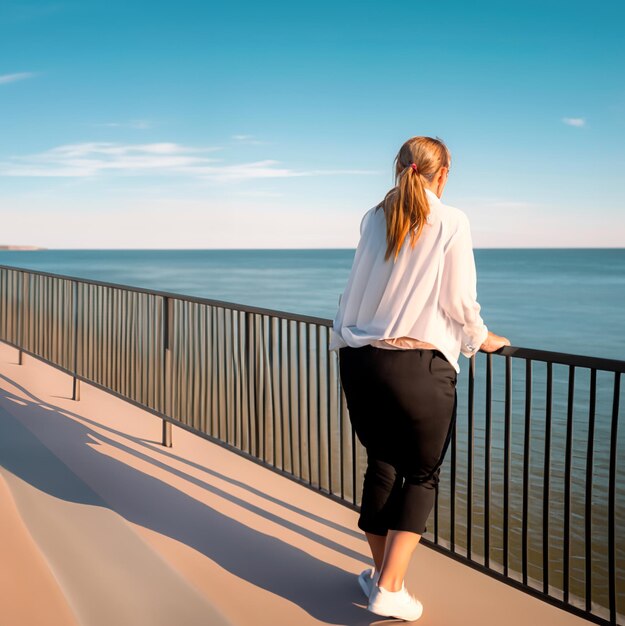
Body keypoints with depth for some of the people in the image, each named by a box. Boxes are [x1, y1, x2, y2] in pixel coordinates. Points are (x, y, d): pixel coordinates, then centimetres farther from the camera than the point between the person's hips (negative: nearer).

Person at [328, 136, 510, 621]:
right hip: (418, 366, -5)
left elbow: (357, 288, 11)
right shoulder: (452, 222, -4)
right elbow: (459, 301, -5)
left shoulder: (374, 218, 8)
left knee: (381, 465, 18)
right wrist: (482, 339, 13)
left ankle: (381, 573, 29)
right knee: (422, 474, 10)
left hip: (360, 360, 5)